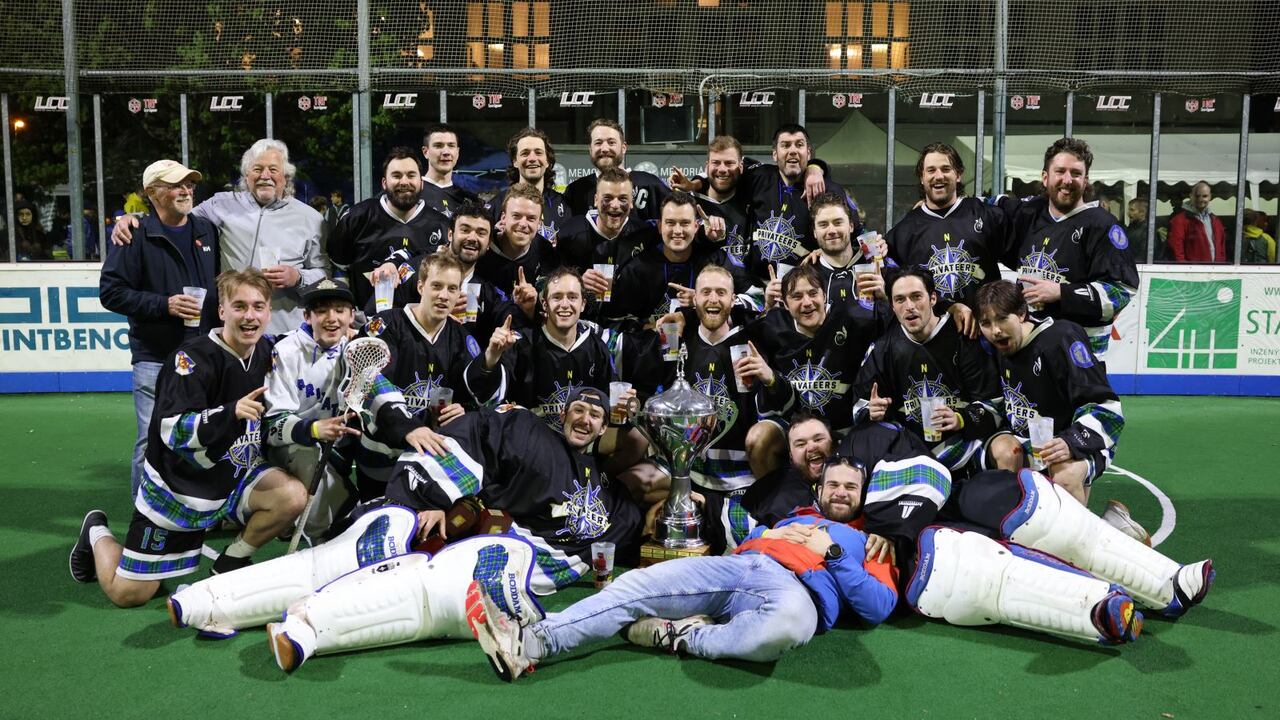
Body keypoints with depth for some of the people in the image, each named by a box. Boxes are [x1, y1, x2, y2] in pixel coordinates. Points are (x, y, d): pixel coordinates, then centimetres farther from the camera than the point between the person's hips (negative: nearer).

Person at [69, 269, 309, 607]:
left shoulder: (266, 352, -4)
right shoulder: (194, 358, -22)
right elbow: (174, 431, -30)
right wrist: (231, 413, -44)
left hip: (235, 477, 5)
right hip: (178, 485, -5)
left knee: (294, 496, -23)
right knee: (128, 593, -1)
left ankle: (231, 562, 2)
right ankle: (97, 533, 32)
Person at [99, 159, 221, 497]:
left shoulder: (207, 231, 12)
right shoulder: (138, 235, -3)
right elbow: (110, 291, -5)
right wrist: (164, 304, -16)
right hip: (155, 358, -4)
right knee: (152, 443, -3)